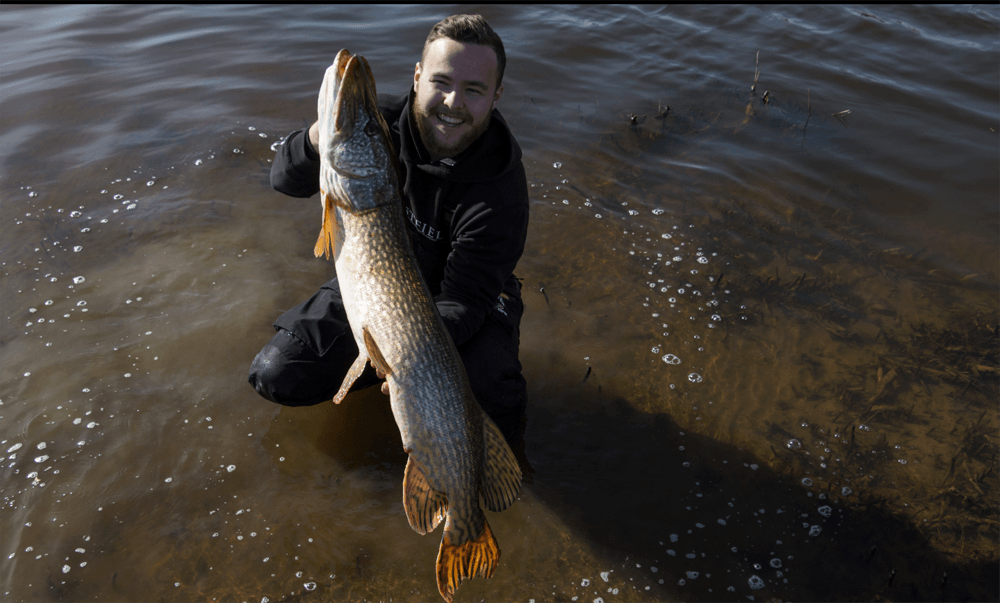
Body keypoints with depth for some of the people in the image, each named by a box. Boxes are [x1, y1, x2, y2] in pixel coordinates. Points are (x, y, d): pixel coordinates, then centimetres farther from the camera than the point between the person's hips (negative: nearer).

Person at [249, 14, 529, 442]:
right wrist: (318, 142, -37)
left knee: (485, 396, -31)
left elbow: (462, 300, -28)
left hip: (463, 302, -3)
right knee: (275, 376, -5)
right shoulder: (381, 126, -18)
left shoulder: (500, 193, -28)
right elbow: (286, 180, -13)